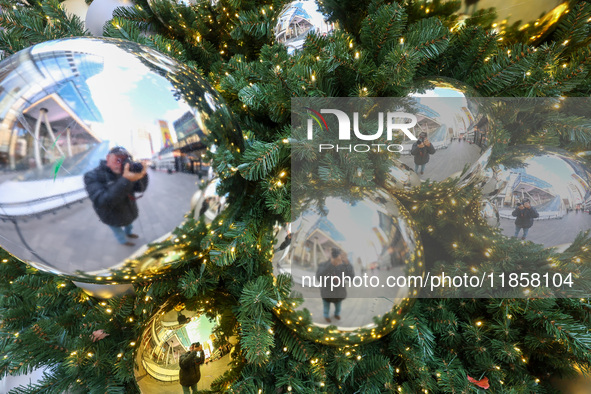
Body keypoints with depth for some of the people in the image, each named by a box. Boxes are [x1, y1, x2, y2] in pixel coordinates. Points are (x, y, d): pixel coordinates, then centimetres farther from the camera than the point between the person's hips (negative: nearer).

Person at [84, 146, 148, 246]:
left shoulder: (124, 172, -17)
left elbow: (140, 188, -16)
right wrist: (125, 181, -52)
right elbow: (102, 203, -42)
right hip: (114, 218, -4)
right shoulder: (92, 176, -30)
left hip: (129, 211, 4)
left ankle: (128, 233, 65)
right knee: (118, 231, 25)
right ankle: (123, 241, 56)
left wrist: (142, 175, -40)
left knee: (128, 224, 33)